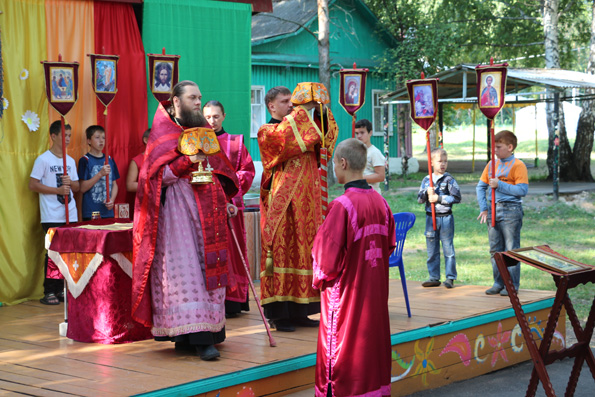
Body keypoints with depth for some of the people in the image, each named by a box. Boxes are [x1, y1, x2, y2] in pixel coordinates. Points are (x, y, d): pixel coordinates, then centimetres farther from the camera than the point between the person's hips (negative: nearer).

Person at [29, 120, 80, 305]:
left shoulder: (70, 161, 14)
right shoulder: (43, 159, -4)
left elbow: (77, 187, 18)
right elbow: (33, 185, -9)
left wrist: (70, 183, -6)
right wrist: (58, 190, -16)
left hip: (70, 215, 6)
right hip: (52, 217, -6)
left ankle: (61, 289, 14)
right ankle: (49, 292, 1)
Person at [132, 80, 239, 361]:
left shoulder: (202, 131, 18)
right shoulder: (163, 133, -1)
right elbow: (160, 176, -11)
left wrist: (225, 201, 11)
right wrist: (188, 160, -23)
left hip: (207, 211, 7)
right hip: (178, 210, -7)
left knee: (208, 268, 2)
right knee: (185, 269, -12)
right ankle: (199, 337, -16)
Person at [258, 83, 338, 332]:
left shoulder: (304, 127, 21)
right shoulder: (266, 132, 0)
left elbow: (327, 134, 9)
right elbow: (283, 135, -22)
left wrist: (320, 110, -6)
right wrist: (303, 110, -18)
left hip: (306, 203, 7)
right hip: (282, 204, -7)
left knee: (303, 250, 5)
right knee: (282, 251, -8)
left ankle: (299, 311, 10)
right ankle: (278, 314, -4)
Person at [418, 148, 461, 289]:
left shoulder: (449, 180, -3)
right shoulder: (426, 180, 8)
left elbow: (457, 197, -10)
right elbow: (419, 199, 7)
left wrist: (439, 198, -14)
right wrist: (427, 193, -12)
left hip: (445, 218, -4)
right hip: (430, 218, 4)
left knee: (448, 249, 0)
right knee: (432, 250, 8)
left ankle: (450, 277, 7)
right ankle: (434, 277, 16)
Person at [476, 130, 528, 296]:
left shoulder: (518, 165, -7)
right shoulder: (491, 164, 12)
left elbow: (522, 190, -16)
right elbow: (480, 187, 13)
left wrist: (500, 185, -17)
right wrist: (483, 208, 3)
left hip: (511, 210, -7)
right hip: (492, 210, 7)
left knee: (511, 249, -1)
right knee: (495, 249, 11)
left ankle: (512, 284, 6)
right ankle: (498, 283, 19)